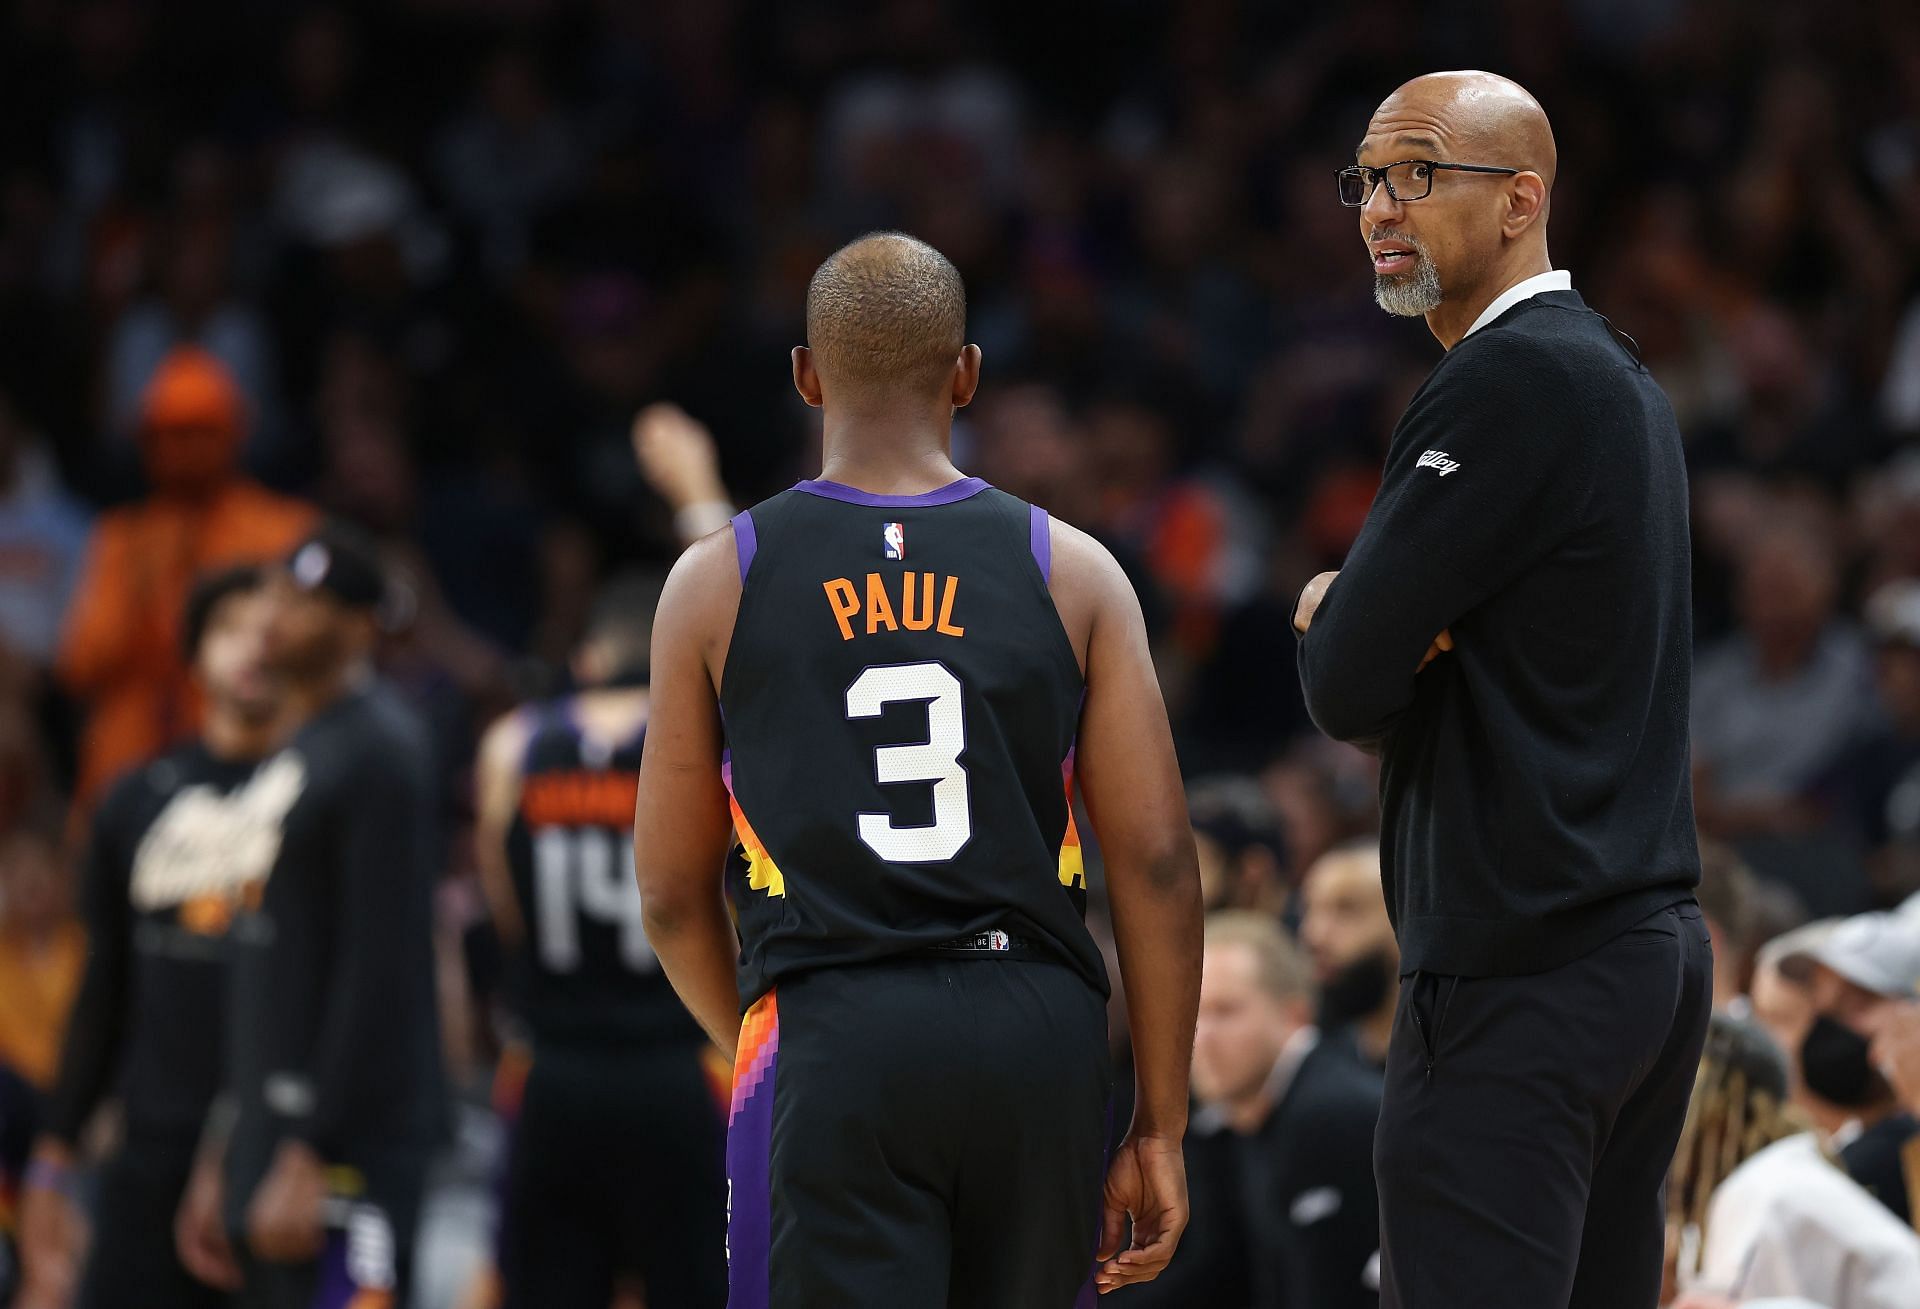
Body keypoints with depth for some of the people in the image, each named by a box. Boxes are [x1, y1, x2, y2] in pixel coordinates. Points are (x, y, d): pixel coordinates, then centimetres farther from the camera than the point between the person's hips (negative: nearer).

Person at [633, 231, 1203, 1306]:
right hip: (1039, 1033, 2)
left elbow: (672, 893, 8)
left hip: (830, 1029, -2)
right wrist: (1161, 1128, 6)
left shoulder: (719, 582, 4)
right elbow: (1158, 864, 0)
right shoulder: (1072, 573, 4)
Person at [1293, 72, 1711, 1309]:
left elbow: (1347, 687, -15)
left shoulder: (1508, 383, -13)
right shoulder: (1619, 376, 18)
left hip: (1519, 976, -10)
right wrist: (1343, 609, 0)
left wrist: (1337, 616, 7)